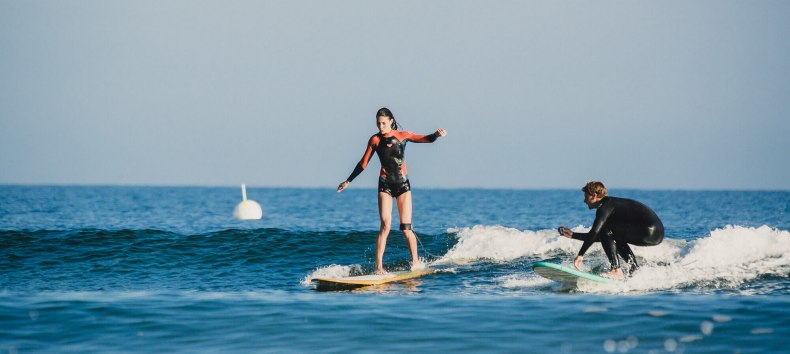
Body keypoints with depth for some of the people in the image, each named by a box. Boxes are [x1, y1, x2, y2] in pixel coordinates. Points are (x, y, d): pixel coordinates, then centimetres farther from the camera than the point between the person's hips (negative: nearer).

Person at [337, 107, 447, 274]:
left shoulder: (402, 136, 2)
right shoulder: (375, 140, 2)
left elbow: (427, 139, -6)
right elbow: (363, 164, 10)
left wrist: (437, 134, -27)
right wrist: (348, 181, 13)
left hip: (403, 184, 1)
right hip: (385, 185, -1)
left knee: (406, 228, 0)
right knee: (385, 225, -14)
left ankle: (416, 262, 17)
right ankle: (378, 266, -16)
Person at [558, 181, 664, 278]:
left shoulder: (605, 207, -7)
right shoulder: (611, 204, 23)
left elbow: (595, 232, -18)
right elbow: (597, 237, 30)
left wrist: (580, 255, -16)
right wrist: (572, 235, 29)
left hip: (650, 232, -10)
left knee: (605, 230, -8)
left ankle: (616, 271, -11)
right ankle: (635, 269, 21)